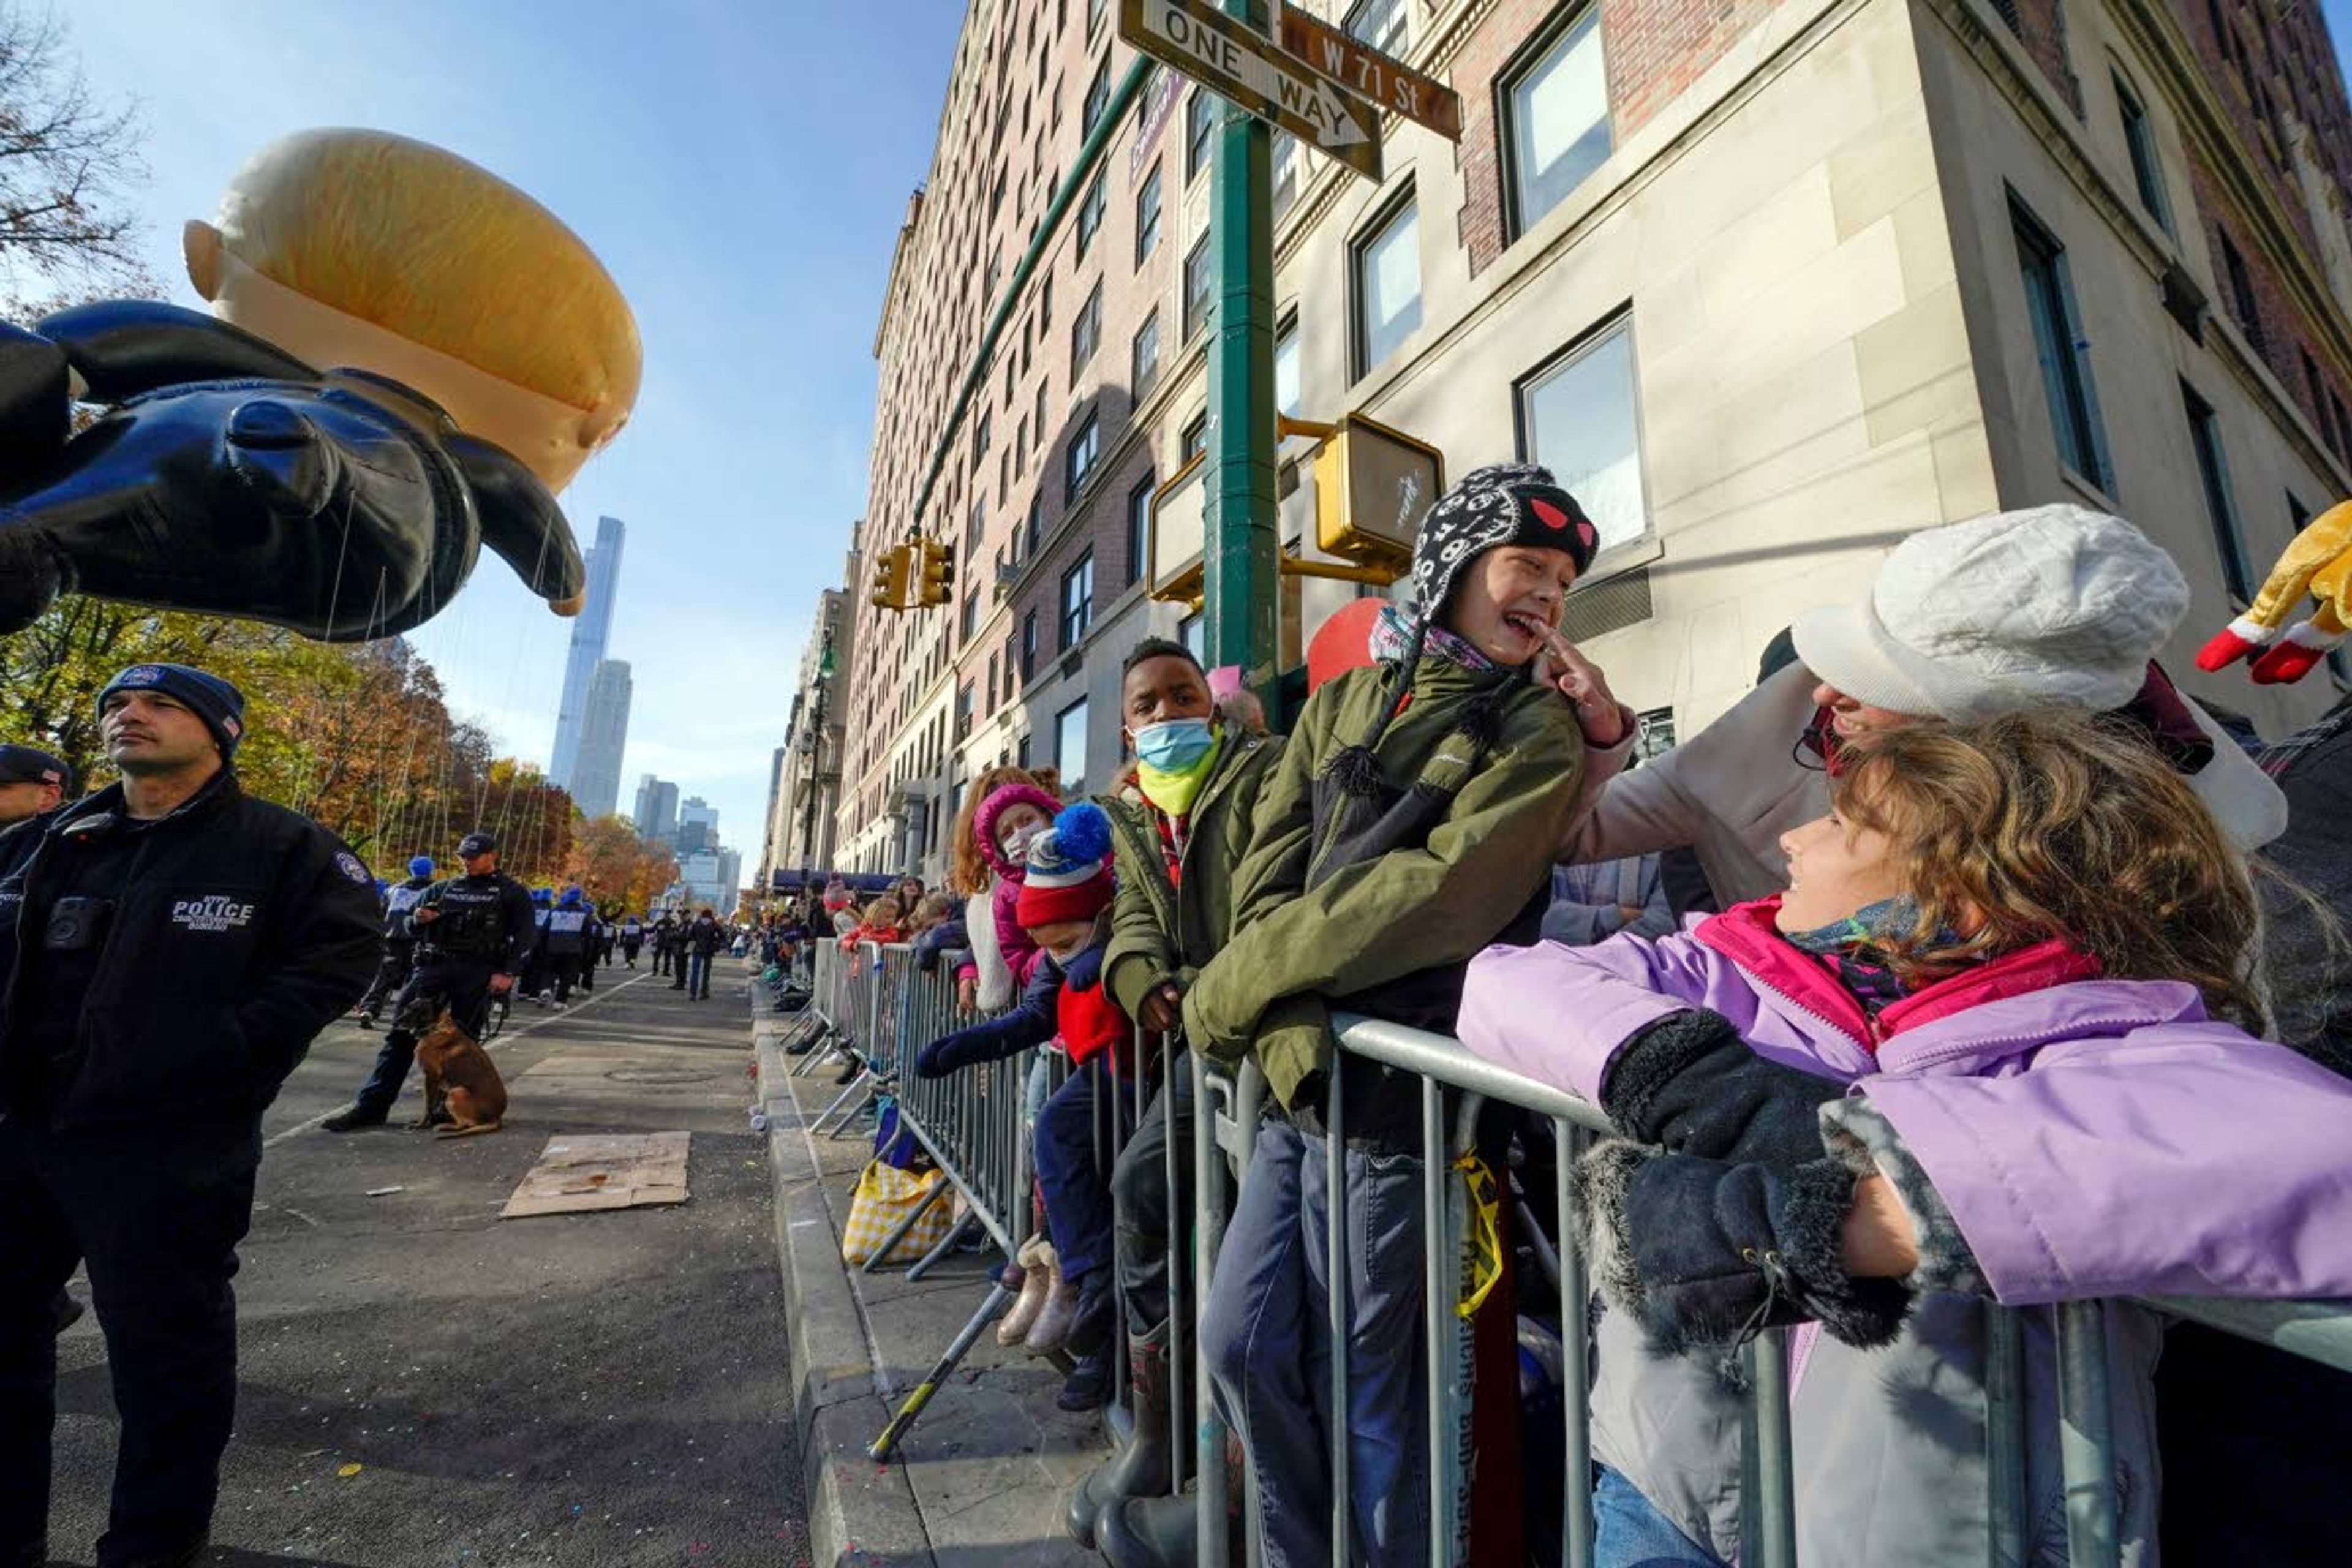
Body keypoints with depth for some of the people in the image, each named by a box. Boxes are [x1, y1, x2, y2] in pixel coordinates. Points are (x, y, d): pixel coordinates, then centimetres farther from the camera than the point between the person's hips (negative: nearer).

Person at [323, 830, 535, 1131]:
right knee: (402, 1032, -2)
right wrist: (418, 920, -1)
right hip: (434, 965, 4)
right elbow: (411, 928, 24)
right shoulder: (443, 888, 18)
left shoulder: (512, 893, 4)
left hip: (478, 971, -4)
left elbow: (523, 938, -3)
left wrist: (508, 973, -14)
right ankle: (371, 1105, 2)